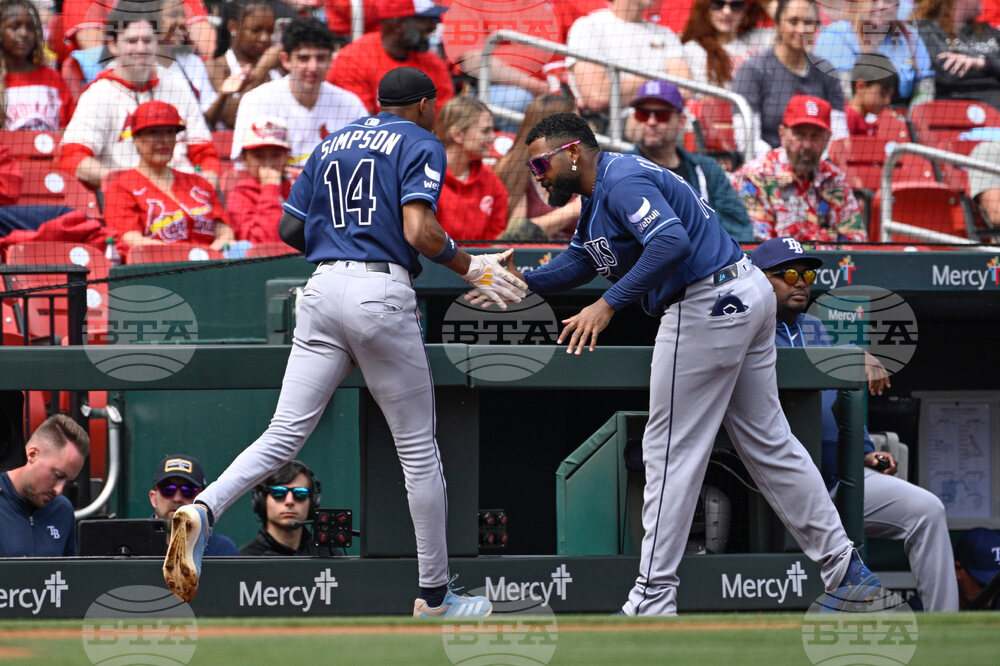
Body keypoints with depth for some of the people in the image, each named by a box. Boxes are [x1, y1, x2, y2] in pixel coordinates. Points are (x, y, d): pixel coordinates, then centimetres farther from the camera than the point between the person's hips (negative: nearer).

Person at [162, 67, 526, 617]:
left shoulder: (332, 144, 21)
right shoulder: (421, 144, 2)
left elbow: (290, 229, 18)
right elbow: (419, 230, -12)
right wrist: (469, 268, 1)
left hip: (323, 287, 5)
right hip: (382, 294, -5)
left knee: (285, 433, -1)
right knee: (418, 448, 6)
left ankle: (202, 511, -28)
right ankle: (434, 596, 11)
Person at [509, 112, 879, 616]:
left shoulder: (621, 181, -16)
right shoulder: (598, 195, 18)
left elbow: (672, 241, -30)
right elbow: (577, 262, 19)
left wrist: (608, 304, -32)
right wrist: (522, 282, 2)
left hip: (706, 306, -11)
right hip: (745, 297, 11)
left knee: (671, 451, -5)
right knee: (768, 441, 15)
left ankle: (653, 601, -3)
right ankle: (843, 566, 16)